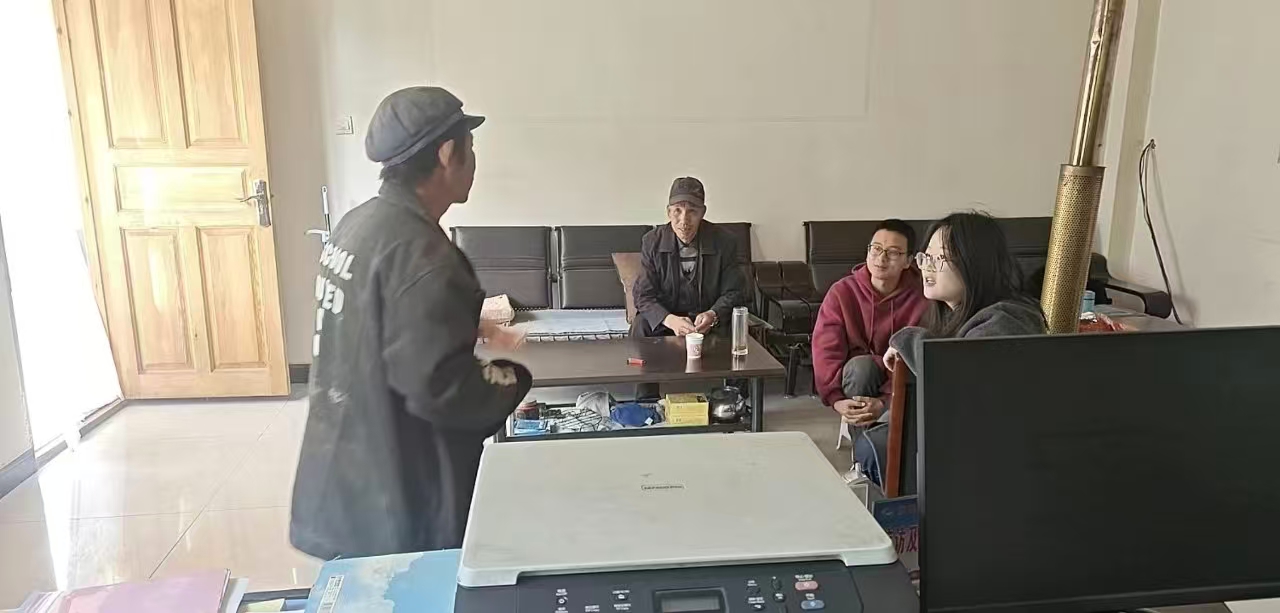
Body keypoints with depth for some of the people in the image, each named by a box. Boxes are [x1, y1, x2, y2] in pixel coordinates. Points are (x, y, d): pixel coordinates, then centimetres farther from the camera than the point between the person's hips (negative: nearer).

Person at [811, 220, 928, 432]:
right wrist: (836, 399, -32)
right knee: (861, 365, -34)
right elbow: (826, 350, -18)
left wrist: (885, 401, -34)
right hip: (856, 377, 1)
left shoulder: (921, 299, -13)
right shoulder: (842, 292, -9)